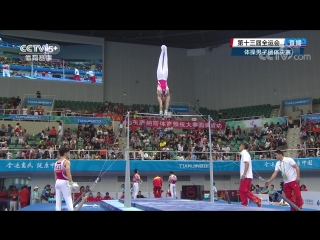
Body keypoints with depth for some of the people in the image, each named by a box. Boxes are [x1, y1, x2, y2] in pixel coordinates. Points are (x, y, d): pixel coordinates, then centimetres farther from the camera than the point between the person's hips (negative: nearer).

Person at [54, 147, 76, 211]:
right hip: (64, 182, -7)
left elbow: (55, 174, 16)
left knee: (58, 200, 6)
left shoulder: (56, 162, 13)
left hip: (57, 182, 7)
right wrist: (71, 183, -19)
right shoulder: (66, 161, -9)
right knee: (68, 200, -5)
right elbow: (68, 173, -19)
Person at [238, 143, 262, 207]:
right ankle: (244, 204, 6)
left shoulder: (245, 153, -8)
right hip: (245, 177, 10)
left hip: (246, 176, -10)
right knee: (241, 190, 7)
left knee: (245, 190, -12)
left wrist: (244, 174, -28)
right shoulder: (244, 154, 20)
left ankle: (257, 200, -12)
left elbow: (247, 163, -21)